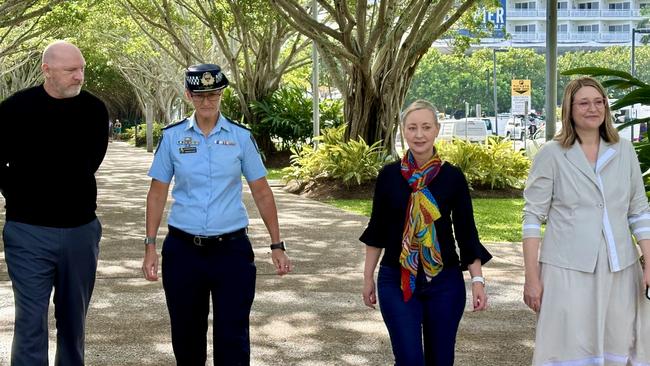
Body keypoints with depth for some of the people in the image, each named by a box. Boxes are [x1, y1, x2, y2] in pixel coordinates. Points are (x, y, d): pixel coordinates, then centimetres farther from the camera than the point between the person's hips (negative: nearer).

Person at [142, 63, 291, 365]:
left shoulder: (240, 137, 1)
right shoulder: (172, 137, 2)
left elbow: (262, 193, 4)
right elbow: (157, 193, 5)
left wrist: (277, 245, 2)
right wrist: (150, 246, 0)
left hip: (231, 249, -1)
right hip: (182, 249, 1)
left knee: (232, 339, -3)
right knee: (186, 338, 12)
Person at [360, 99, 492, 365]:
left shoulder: (452, 177, -2)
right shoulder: (389, 175, -1)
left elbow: (466, 231, 1)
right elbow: (377, 230, 7)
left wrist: (477, 279, -6)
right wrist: (368, 277, 9)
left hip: (444, 282, 1)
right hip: (396, 281, -1)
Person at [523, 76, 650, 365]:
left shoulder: (624, 151, 6)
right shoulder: (552, 154, -3)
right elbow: (533, 217, -3)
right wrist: (532, 277, -6)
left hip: (620, 270, 3)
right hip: (568, 270, -3)